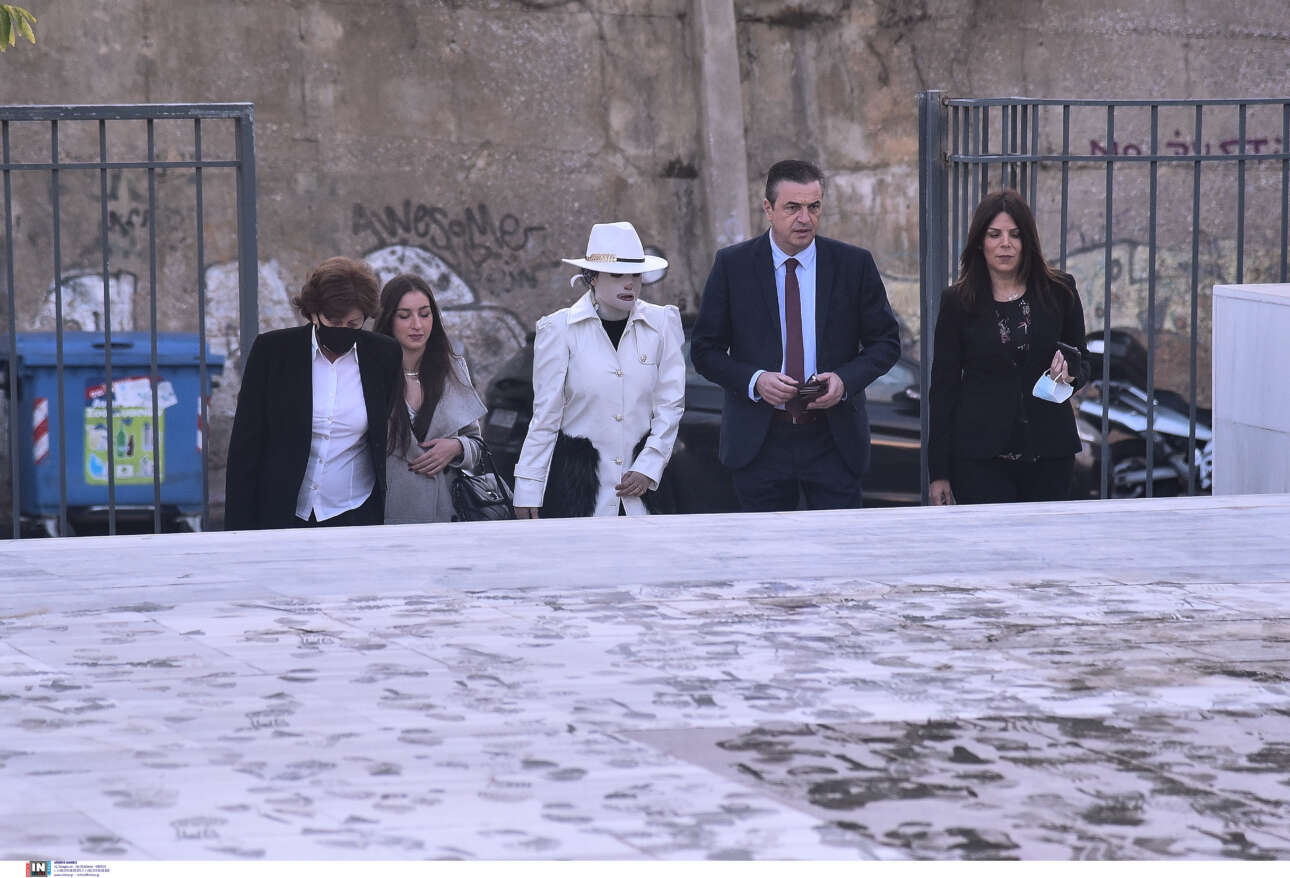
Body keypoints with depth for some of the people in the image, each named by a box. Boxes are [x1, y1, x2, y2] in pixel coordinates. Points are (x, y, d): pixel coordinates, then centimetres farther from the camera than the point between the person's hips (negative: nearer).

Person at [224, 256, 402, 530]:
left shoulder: (385, 356, 3)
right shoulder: (271, 350, 0)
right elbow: (245, 443, 3)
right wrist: (238, 528, -2)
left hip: (355, 517, 1)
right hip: (281, 516, 0)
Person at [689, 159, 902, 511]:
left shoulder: (854, 264, 1)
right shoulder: (732, 266, 0)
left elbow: (886, 342, 7)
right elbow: (704, 350, 2)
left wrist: (845, 379, -12)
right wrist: (754, 380, -16)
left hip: (833, 440, 0)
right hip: (758, 442, 0)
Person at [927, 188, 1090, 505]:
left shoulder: (1059, 291, 6)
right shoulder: (957, 302, 3)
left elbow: (1082, 362, 15)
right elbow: (944, 386, 4)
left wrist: (1069, 372, -11)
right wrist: (938, 472, 0)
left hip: (1049, 451, 2)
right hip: (981, 456, -2)